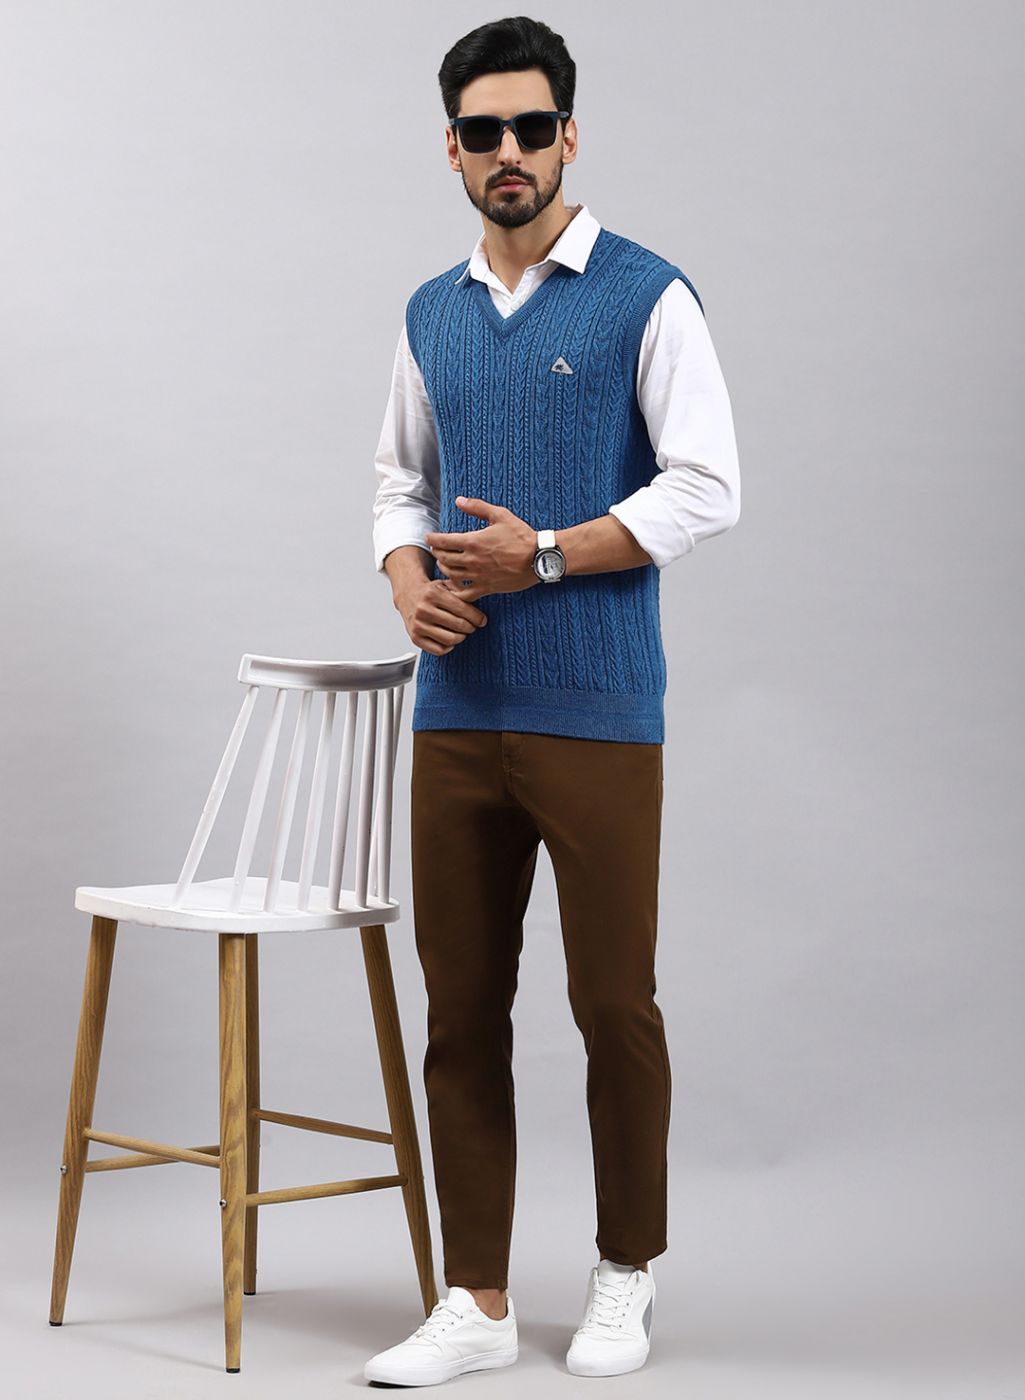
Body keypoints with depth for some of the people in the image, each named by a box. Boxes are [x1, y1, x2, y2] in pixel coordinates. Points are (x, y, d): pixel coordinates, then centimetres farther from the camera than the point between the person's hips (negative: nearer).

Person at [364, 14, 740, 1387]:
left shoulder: (647, 296, -4)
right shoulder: (432, 314, 13)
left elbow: (706, 487, -10)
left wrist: (545, 554, -17)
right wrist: (412, 586, -2)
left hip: (597, 711, -5)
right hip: (458, 715, 5)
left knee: (612, 1001, 2)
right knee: (462, 1006, 5)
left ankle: (626, 1274, 21)